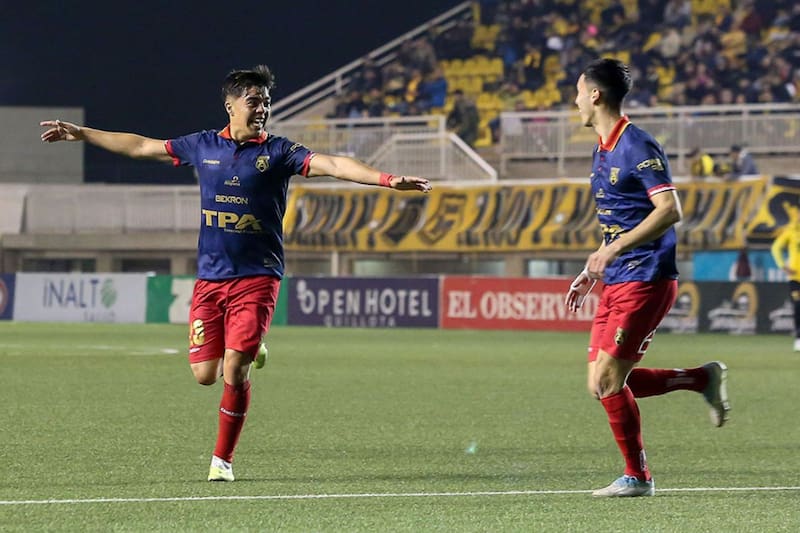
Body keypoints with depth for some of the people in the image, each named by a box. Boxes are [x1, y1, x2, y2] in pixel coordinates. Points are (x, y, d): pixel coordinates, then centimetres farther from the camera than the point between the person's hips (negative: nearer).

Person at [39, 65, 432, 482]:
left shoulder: (278, 152, -2)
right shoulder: (204, 146, 7)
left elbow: (333, 165, -16)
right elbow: (140, 147, 18)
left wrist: (387, 180, -30)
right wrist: (80, 134, 22)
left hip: (256, 278, -3)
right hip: (209, 277, 3)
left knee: (234, 371, -12)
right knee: (204, 374, -1)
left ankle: (223, 458, 5)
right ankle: (248, 350, 34)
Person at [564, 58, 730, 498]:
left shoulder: (638, 147, -13)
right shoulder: (601, 151, 17)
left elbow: (670, 211, -22)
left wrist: (614, 249, -25)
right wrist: (591, 272, 22)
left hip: (646, 280, -10)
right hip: (617, 281, 10)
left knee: (607, 379, -12)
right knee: (603, 384, 3)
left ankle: (636, 476, 0)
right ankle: (704, 379, 13)